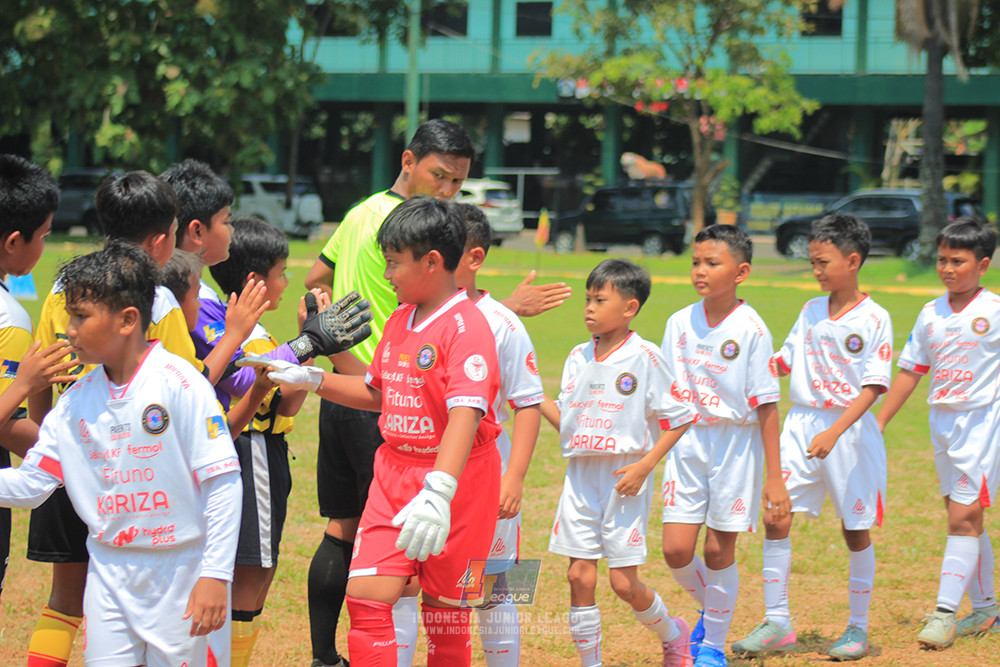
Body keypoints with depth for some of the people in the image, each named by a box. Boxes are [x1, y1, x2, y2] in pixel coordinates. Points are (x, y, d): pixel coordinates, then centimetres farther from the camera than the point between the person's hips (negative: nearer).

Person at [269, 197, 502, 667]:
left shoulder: (466, 325, -18)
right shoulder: (399, 321, 10)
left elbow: (466, 411, -30)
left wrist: (438, 492, -43)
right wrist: (313, 380, 13)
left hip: (454, 477, -7)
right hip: (394, 472, 7)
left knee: (444, 612, 5)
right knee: (366, 596, -7)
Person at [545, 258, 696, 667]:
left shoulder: (644, 357, -7)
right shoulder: (579, 357, 9)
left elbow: (677, 418, -5)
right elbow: (566, 421, 12)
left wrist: (644, 466, -14)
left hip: (625, 479, -5)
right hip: (581, 477, 5)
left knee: (624, 582, -3)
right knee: (580, 575, 0)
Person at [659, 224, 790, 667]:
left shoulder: (750, 329, -11)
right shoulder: (680, 323, 2)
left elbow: (766, 406, -10)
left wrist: (774, 477, -10)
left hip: (735, 445, -4)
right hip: (686, 443, 4)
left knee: (719, 550, 2)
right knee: (676, 549, -2)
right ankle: (712, 608, 28)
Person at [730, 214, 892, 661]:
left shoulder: (874, 319, -9)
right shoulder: (811, 311, 9)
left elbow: (872, 387, -14)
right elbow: (784, 362, 18)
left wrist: (834, 433, -24)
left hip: (851, 429, -5)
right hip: (801, 423, 5)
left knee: (856, 530, 5)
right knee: (775, 518, -4)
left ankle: (858, 628, 17)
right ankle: (777, 623, 3)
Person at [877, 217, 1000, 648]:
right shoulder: (931, 314, 8)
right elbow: (909, 371, 13)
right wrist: (878, 425, 11)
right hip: (942, 421, 6)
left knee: (964, 517, -10)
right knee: (965, 520, 12)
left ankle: (945, 613, -11)